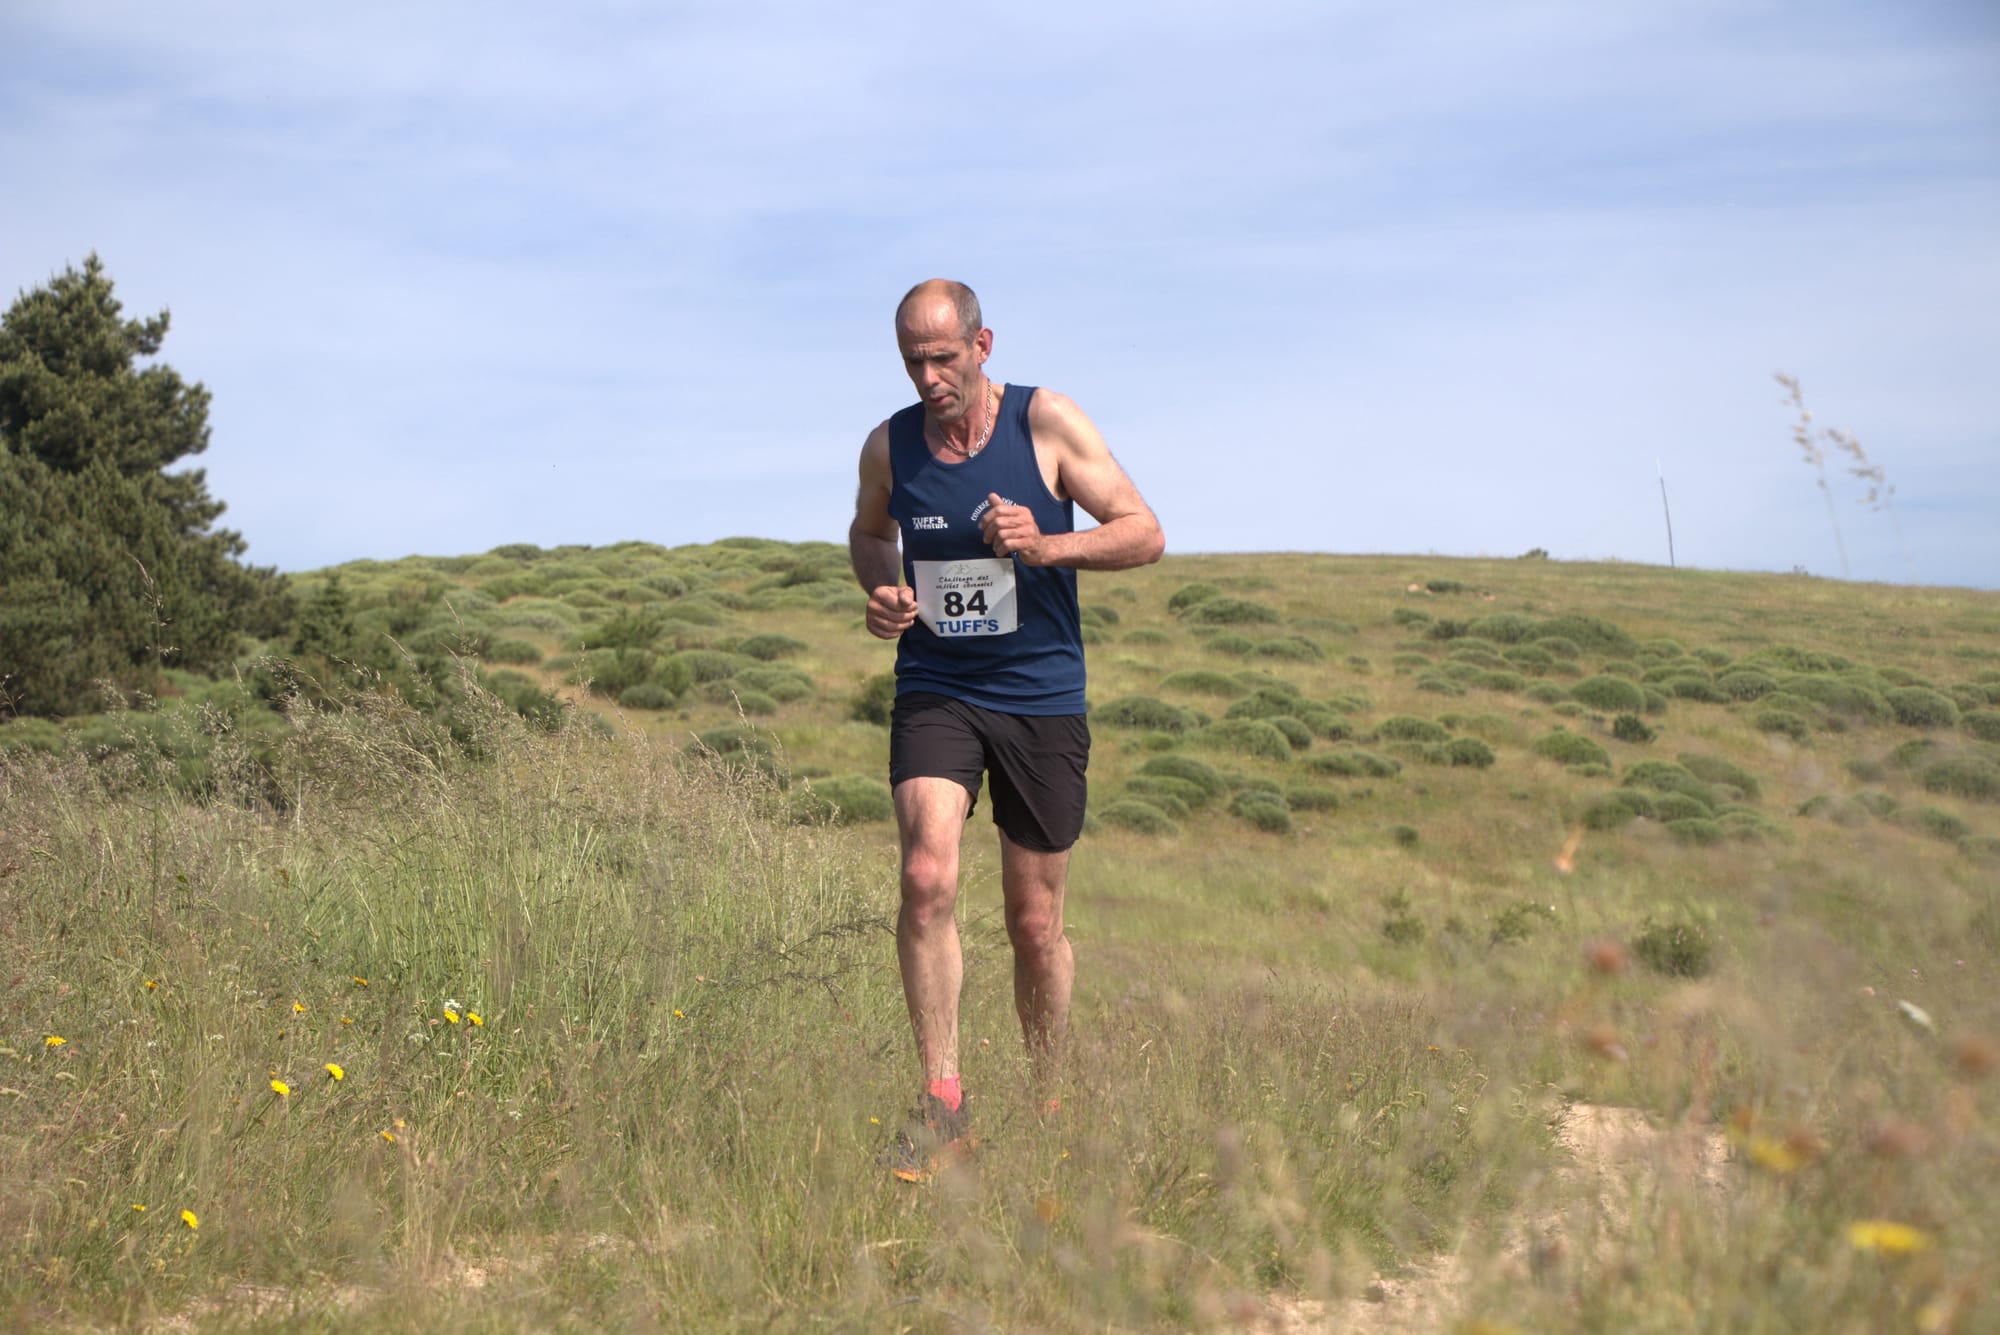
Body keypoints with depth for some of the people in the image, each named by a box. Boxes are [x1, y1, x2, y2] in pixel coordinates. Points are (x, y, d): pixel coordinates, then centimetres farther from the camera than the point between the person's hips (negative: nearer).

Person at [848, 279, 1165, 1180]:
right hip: (934, 691, 1)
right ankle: (941, 1102, -11)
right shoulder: (889, 446, 1)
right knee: (927, 879, -21)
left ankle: (1045, 1106, 25)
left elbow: (1145, 534, -4)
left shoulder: (1047, 423, -7)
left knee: (1035, 922, 6)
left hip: (1042, 698, -1)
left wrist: (1047, 545, -21)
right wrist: (881, 591, 0)